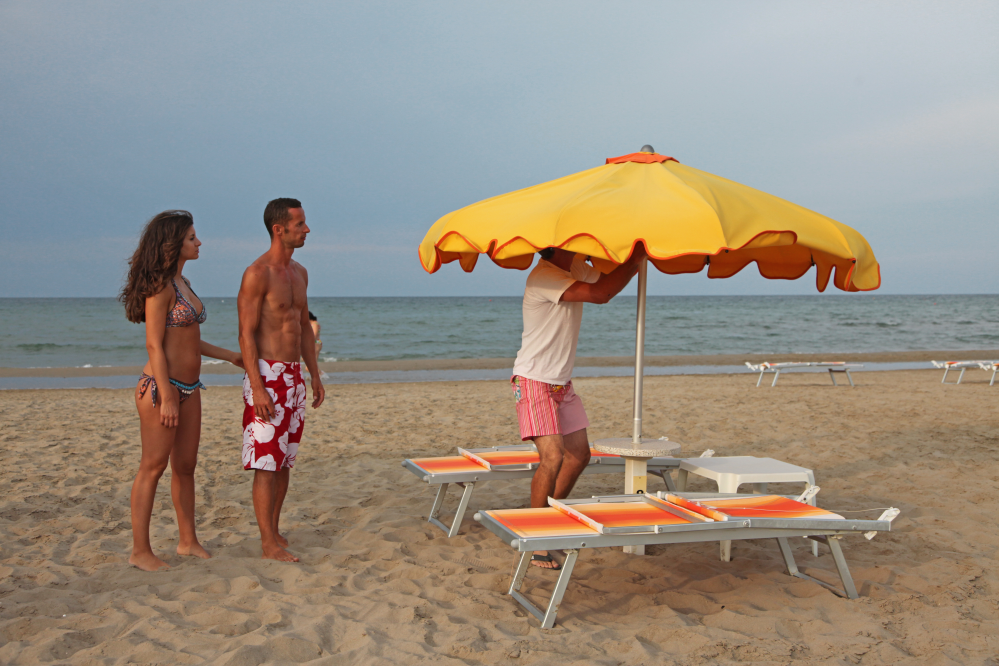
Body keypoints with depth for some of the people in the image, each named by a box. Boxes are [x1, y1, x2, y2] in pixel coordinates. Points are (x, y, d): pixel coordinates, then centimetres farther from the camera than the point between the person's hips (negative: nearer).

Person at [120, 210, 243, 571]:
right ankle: (140, 551, 7)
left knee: (186, 465, 13)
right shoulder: (160, 286, -13)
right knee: (153, 467, -2)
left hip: (189, 388, 9)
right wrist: (167, 397, -19)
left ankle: (188, 541, 24)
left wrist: (229, 355, 24)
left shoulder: (182, 283, 14)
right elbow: (154, 345, -16)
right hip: (161, 386, -9)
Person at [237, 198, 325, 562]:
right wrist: (257, 388, -21)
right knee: (266, 463, -4)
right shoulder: (257, 274, -13)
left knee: (285, 460, 12)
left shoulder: (299, 273, 13)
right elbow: (246, 334, -16)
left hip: (293, 376, 8)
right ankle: (269, 544, 2)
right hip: (267, 375, -8)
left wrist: (315, 376, 16)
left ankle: (274, 531, 22)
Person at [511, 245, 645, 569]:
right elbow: (600, 293, -32)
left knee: (579, 455, 12)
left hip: (562, 383, 9)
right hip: (534, 382, -9)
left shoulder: (576, 267, 4)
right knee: (553, 457, -18)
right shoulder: (543, 276, -25)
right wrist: (636, 256, -27)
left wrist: (636, 260, -7)